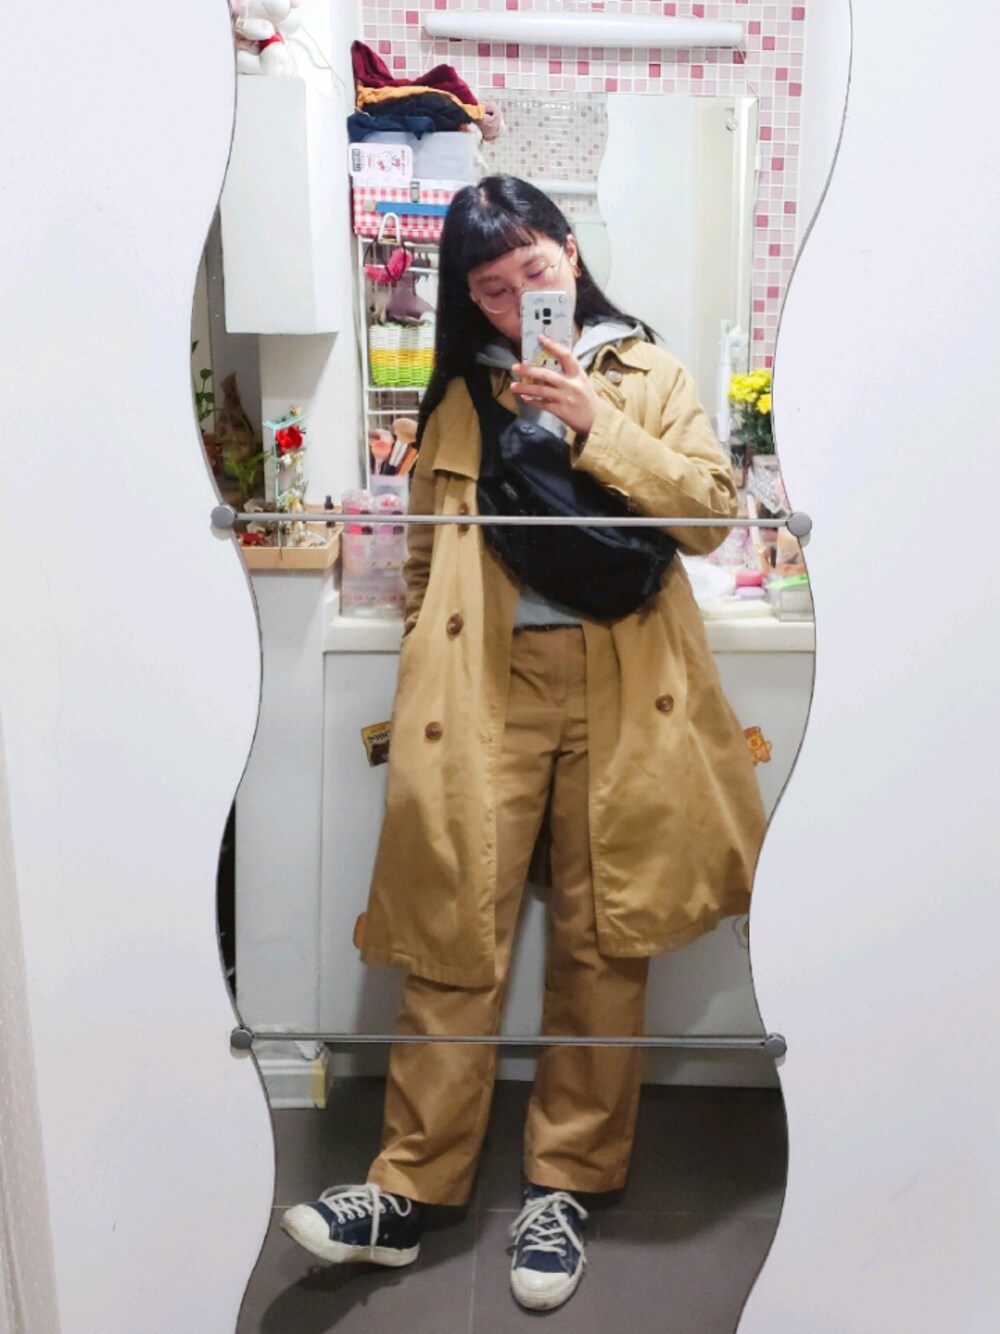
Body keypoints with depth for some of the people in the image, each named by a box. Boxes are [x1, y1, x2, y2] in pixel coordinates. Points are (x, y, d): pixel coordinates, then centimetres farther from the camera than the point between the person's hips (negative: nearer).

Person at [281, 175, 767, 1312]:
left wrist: (596, 427, -11)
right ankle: (409, 1189, 10)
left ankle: (565, 1183, 20)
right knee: (454, 939, -1)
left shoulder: (648, 374, 11)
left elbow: (710, 514, -1)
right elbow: (426, 555, 14)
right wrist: (420, 686, 6)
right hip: (484, 691, 1)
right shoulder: (460, 392, 14)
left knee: (602, 941, 5)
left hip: (618, 691, 0)